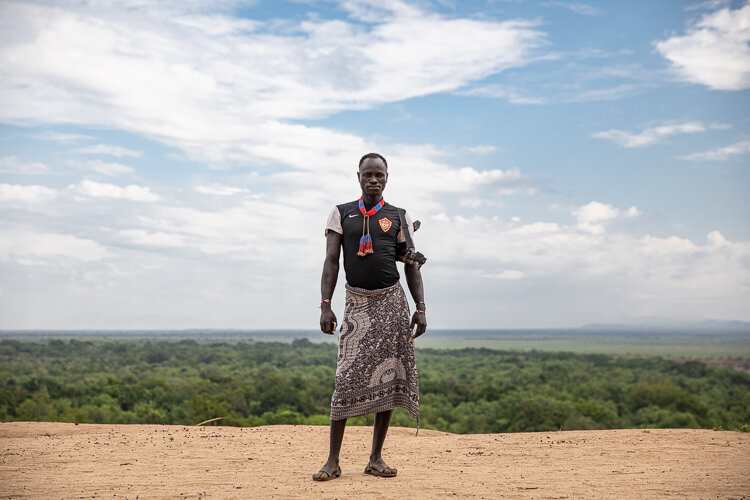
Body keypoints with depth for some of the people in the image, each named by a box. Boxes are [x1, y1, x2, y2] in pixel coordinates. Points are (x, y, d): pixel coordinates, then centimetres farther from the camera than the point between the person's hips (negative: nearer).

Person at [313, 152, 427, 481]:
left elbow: (412, 266, 9)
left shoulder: (399, 217, 10)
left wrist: (420, 308, 0)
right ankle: (333, 461, -3)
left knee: (388, 378, 0)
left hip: (391, 302, 1)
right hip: (357, 303, -1)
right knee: (347, 379, -9)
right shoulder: (342, 214, 8)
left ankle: (376, 458, 9)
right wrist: (325, 305, -8)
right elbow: (331, 261, 2)